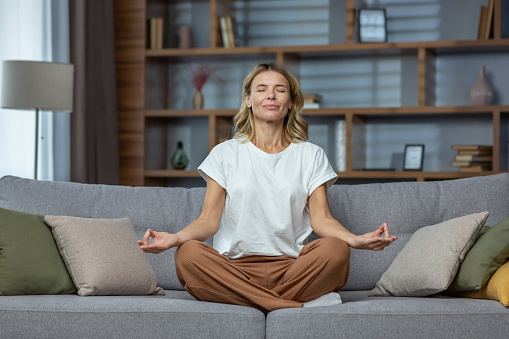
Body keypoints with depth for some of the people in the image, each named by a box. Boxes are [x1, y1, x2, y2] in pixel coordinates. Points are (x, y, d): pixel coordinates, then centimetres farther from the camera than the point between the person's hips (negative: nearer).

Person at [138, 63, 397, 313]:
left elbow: (320, 218, 4)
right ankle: (302, 304, -30)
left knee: (335, 249, -30)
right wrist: (174, 238, -19)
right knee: (188, 253, -33)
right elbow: (209, 219, 3)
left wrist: (358, 240, -17)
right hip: (235, 268, 1)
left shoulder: (311, 156, 15)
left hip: (292, 268, 0)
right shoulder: (225, 154, 13)